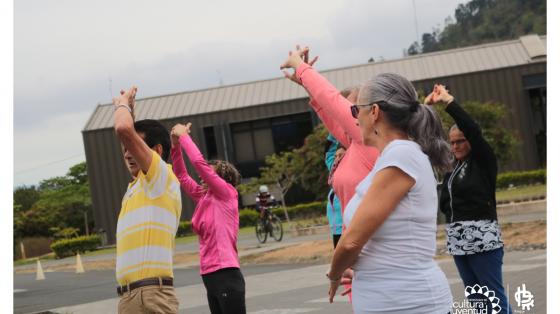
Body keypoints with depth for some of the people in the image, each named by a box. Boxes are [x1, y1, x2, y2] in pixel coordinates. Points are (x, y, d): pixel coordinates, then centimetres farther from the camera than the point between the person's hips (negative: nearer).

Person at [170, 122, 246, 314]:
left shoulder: (228, 194, -4)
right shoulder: (204, 199, 15)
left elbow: (199, 162, -11)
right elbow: (182, 176, 17)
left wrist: (184, 135, -2)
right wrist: (175, 144, 8)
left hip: (226, 275, -8)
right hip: (209, 275, 8)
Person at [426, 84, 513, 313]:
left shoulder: (484, 162, -5)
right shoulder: (452, 167, 15)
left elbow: (473, 130, -16)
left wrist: (448, 102, -19)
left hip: (482, 239, -7)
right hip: (458, 240, 7)